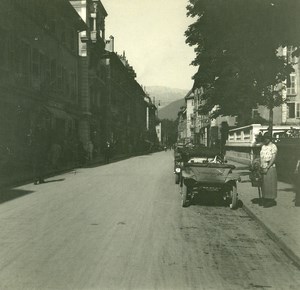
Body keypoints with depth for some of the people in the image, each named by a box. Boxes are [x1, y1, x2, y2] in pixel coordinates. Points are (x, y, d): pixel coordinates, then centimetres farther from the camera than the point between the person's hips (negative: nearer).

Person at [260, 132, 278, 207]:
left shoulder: (273, 146, -7)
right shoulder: (263, 146, 15)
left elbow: (273, 159, -12)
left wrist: (267, 168, -16)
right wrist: (261, 166, 7)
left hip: (270, 168, -7)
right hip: (263, 168, 7)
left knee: (270, 184, -4)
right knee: (264, 184, 8)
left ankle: (271, 200, 1)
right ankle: (265, 199, 16)